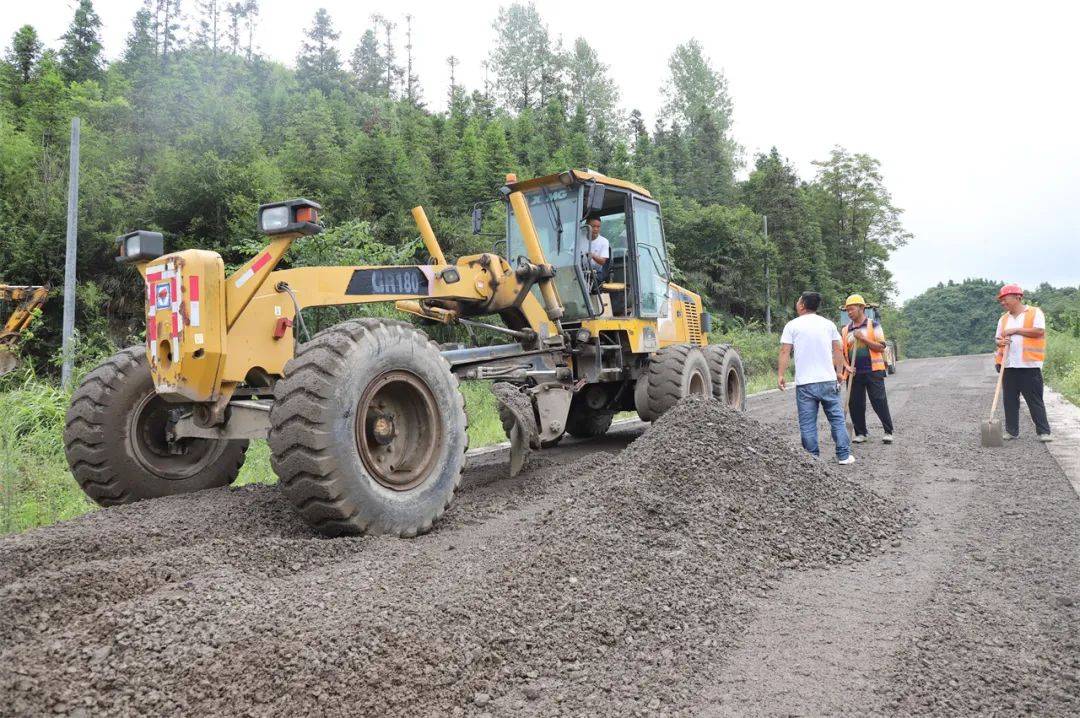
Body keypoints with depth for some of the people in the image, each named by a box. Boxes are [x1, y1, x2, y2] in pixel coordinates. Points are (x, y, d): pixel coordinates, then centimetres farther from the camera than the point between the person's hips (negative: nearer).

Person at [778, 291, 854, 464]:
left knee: (807, 423, 3)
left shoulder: (792, 325, -1)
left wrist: (780, 375, -3)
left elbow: (785, 352, -6)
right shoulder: (828, 324, 8)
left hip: (805, 383, -2)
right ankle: (844, 455, 11)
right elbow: (837, 350, 9)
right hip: (829, 380, 3)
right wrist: (839, 371, 17)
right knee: (837, 418, 10)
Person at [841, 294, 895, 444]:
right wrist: (846, 366, -2)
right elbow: (841, 352, 14)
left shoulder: (873, 325, 0)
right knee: (855, 404, 4)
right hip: (854, 373, 4)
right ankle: (860, 433, 15)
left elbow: (881, 348, -6)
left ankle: (888, 432, 7)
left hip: (873, 371, -4)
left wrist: (863, 338, -15)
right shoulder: (845, 330, 10)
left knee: (880, 402, -3)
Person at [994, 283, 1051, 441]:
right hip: (1008, 366, 5)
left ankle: (1043, 431, 3)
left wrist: (1016, 330, -11)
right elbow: (997, 338, 15)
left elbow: (1039, 331, -13)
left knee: (1035, 400, -2)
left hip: (1029, 365, -5)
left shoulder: (1035, 312, 0)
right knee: (1010, 400, 7)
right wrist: (1000, 342, -8)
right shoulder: (1003, 319, 16)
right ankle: (1011, 431, 14)